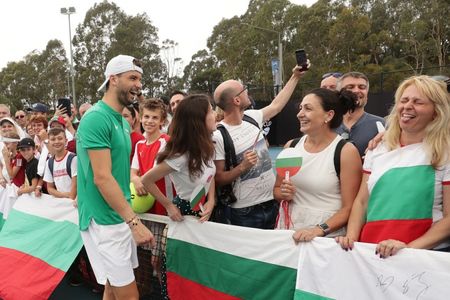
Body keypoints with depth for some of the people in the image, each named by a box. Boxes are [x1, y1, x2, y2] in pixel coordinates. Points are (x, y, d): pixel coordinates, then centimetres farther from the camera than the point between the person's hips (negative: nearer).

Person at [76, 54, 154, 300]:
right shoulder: (96, 118, -17)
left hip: (121, 217, 9)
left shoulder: (122, 121, 12)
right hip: (104, 222, -9)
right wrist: (134, 222, -23)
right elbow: (102, 178, -23)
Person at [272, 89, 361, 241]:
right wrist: (285, 194, -5)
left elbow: (349, 207, -8)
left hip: (327, 237, -3)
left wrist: (319, 230, -19)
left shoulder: (346, 151, -8)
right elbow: (277, 189, 15)